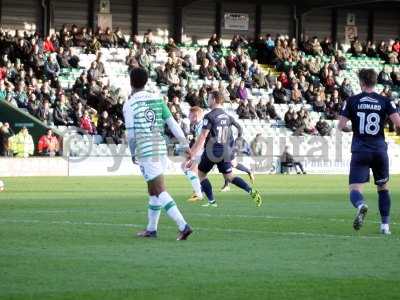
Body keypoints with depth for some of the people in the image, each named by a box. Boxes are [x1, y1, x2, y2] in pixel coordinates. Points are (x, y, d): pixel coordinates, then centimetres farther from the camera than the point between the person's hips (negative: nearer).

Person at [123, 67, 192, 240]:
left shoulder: (129, 104, -4)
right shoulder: (158, 99, 9)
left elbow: (130, 133, -4)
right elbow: (172, 124, 4)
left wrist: (133, 153, 11)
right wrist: (186, 144, 5)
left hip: (145, 151, -6)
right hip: (161, 148, 6)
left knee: (160, 192, -9)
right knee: (153, 191, 18)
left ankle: (183, 226, -21)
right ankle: (151, 229, 26)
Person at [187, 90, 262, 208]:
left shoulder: (210, 116, -14)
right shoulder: (227, 116, 9)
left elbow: (202, 137, -18)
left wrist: (193, 153, -16)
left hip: (212, 151, -6)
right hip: (225, 152, 6)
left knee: (201, 174, 11)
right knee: (229, 176, 13)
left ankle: (212, 201, 4)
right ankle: (251, 191, -6)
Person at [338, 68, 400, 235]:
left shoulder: (351, 101, 0)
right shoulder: (385, 101, 1)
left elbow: (341, 126, -3)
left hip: (360, 151, -2)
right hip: (380, 150, 2)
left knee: (355, 189, -5)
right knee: (383, 188, 21)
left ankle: (361, 205, -40)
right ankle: (385, 225, 18)